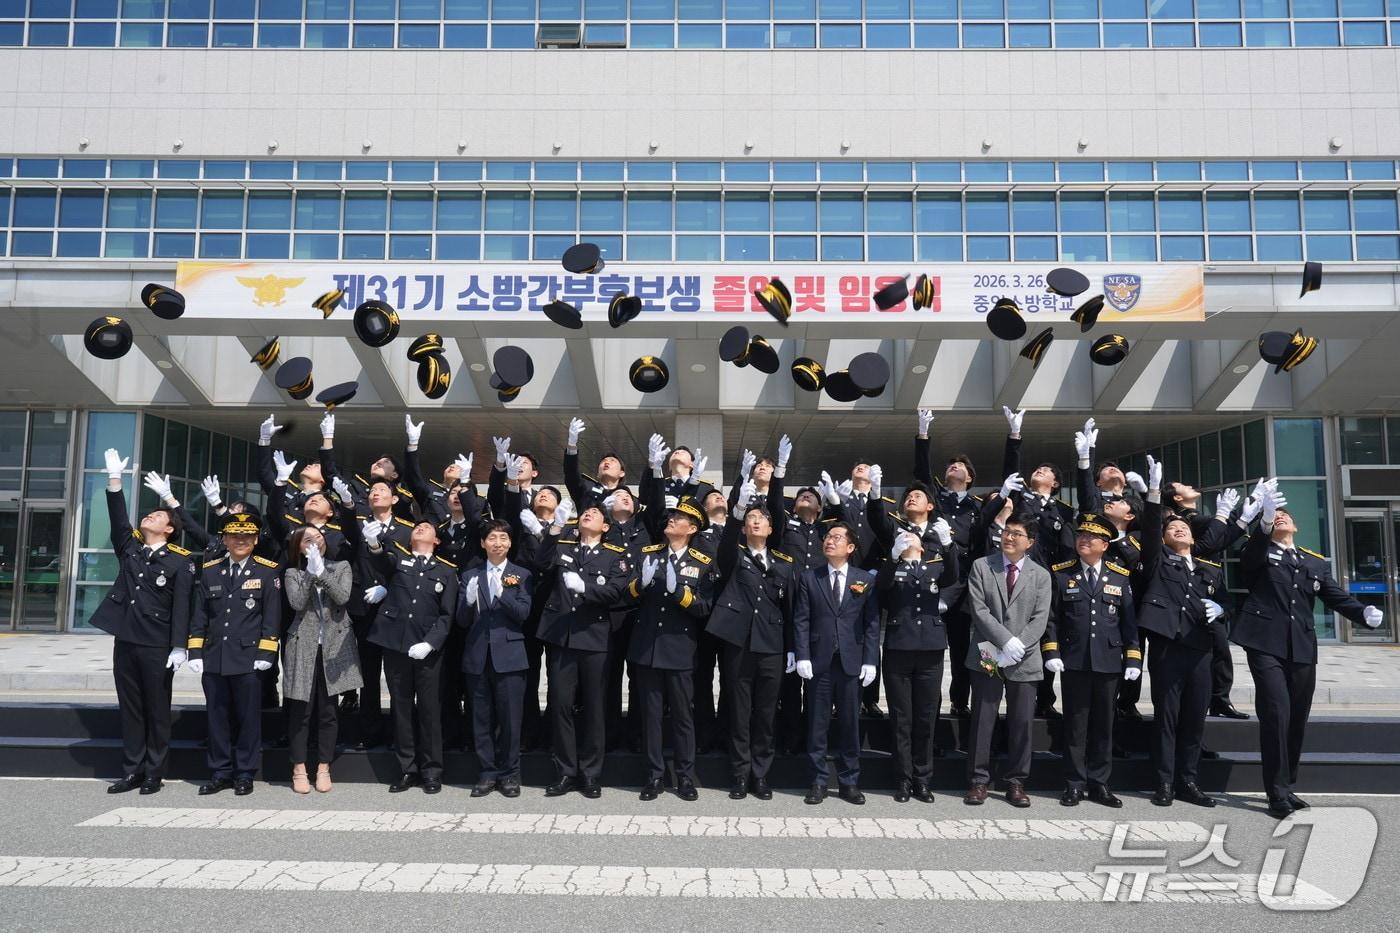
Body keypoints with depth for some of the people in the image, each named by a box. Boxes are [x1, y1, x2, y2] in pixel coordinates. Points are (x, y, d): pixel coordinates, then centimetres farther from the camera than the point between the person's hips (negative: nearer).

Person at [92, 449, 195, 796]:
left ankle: (154, 773, 11)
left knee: (157, 711, 3)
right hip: (125, 641, 5)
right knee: (130, 709, 10)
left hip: (158, 646, -5)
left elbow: (182, 606, -10)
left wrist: (179, 647, -15)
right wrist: (115, 478, -8)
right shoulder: (129, 547, 11)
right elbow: (118, 519, 0)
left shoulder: (180, 560, -5)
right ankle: (132, 771, 17)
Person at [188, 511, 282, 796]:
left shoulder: (268, 571, 0)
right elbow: (199, 615, 11)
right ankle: (220, 773, 19)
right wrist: (195, 652, 4)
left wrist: (265, 654, -8)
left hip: (248, 658, -3)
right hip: (214, 658, 3)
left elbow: (272, 617, -3)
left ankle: (245, 774, 14)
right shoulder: (209, 570, 10)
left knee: (248, 716, 3)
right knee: (217, 716, 9)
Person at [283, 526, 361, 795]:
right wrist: (310, 573, -13)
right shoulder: (293, 574, 7)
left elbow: (342, 597, -9)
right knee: (301, 710, 1)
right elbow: (297, 603, -10)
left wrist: (321, 571, -12)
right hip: (303, 647, 0)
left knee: (328, 710, 4)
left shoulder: (341, 567, 8)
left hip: (333, 647, 1)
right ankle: (299, 769, 11)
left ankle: (323, 768, 14)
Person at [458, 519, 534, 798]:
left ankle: (510, 773, 14)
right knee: (482, 719, 7)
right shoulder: (470, 576, 10)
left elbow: (523, 613, -7)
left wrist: (501, 594, -22)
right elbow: (462, 621, 5)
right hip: (478, 656, 2)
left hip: (509, 655, -2)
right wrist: (469, 601, -16)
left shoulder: (522, 575, 5)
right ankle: (488, 773, 17)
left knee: (510, 719, 1)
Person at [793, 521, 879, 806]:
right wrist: (802, 656, -7)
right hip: (819, 662, 0)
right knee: (817, 724, 4)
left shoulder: (866, 580, 6)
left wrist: (870, 661, -3)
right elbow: (801, 620, 2)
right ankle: (818, 781, 14)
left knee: (850, 723, 6)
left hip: (851, 662, 0)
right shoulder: (809, 578, 6)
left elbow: (872, 623, 3)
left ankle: (849, 782, 17)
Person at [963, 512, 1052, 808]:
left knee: (1021, 723, 6)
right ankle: (978, 781, 10)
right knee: (982, 720, 2)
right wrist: (1006, 641, -15)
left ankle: (1016, 782, 17)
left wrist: (1018, 648, -15)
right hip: (988, 656, -1)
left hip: (1024, 661, 1)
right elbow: (979, 609, -5)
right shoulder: (981, 566, 3)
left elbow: (1040, 619, -2)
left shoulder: (1041, 575, 7)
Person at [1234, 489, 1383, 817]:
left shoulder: (1316, 562, 19)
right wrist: (1264, 523, -34)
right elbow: (1249, 558, -16)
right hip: (1266, 644, -4)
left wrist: (1364, 611, -13)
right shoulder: (1260, 553, 8)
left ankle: (1288, 785, 23)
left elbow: (1336, 596, 9)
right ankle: (1278, 792, -5)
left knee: (1297, 719, 9)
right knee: (1276, 714, -13)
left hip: (1302, 648, 4)